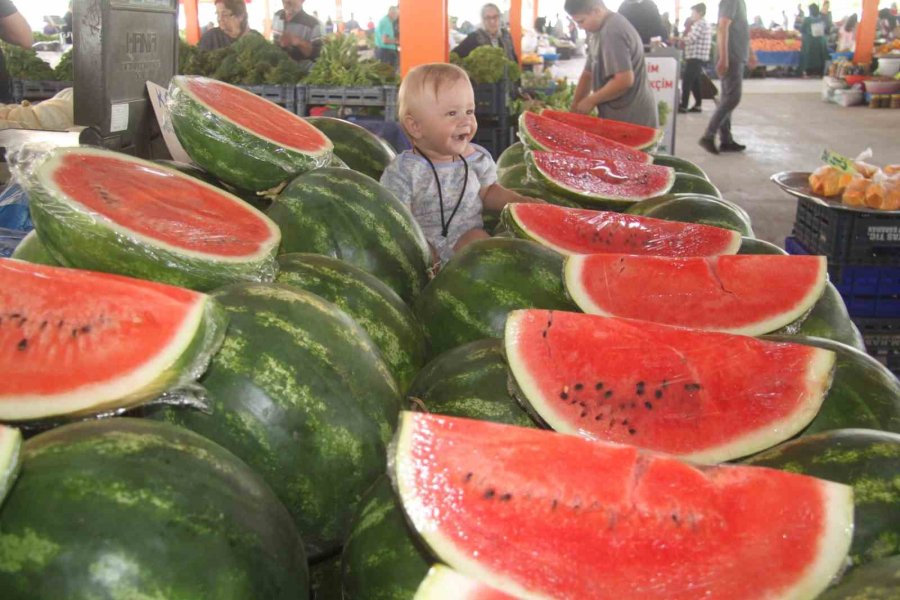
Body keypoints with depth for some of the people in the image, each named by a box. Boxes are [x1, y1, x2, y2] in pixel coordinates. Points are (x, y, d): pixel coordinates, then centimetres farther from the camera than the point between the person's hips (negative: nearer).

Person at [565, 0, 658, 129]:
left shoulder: (612, 32, -20)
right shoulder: (599, 31, 11)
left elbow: (624, 80, -26)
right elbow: (588, 73, 16)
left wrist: (591, 100, -15)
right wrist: (574, 108, 9)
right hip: (618, 116, 10)